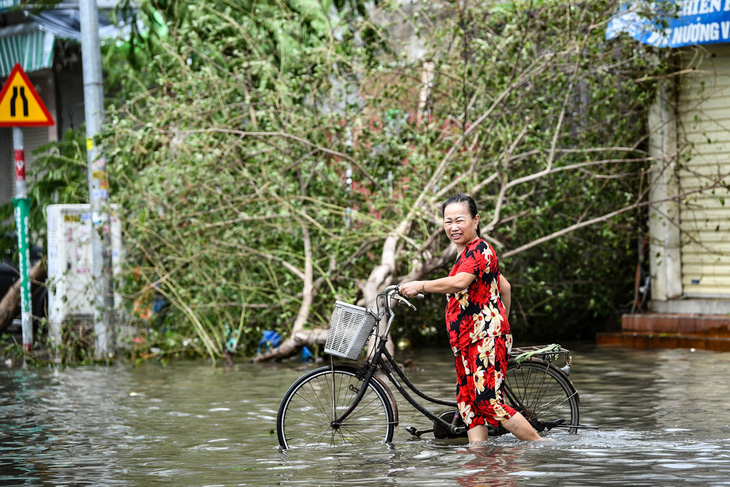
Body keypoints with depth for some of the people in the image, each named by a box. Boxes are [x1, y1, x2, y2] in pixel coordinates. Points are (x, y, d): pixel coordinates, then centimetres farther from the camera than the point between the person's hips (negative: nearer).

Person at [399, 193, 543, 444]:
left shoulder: (479, 249, -10)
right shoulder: (468, 253, 23)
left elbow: (459, 283, -28)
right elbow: (505, 287, 31)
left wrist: (420, 286, -19)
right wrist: (502, 322, 33)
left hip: (487, 338, -11)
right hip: (467, 341, 11)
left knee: (489, 403, -14)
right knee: (469, 402, 3)